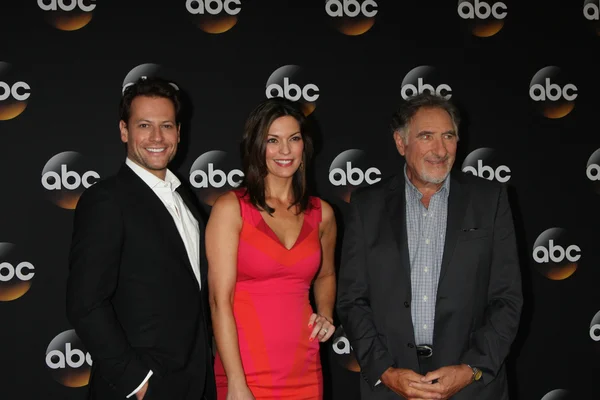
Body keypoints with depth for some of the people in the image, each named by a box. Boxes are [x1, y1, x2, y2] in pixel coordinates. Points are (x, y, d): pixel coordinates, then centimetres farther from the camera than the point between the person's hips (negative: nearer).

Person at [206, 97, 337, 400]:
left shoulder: (321, 213, 6)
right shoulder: (230, 209, -6)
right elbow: (219, 301, -12)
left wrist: (325, 315, 4)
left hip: (304, 369, 4)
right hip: (248, 372, -4)